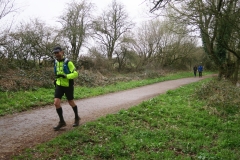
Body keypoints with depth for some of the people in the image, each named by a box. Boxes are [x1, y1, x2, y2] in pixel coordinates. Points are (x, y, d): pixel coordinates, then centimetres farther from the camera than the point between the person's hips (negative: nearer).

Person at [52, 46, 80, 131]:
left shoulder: (68, 62, -16)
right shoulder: (56, 62, 4)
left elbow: (75, 74, -22)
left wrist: (65, 76, -33)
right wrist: (56, 79, 15)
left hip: (68, 86, -5)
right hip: (59, 85, 5)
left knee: (71, 102, 11)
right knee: (56, 103, -9)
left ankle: (77, 117, 36)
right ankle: (62, 121, 5)